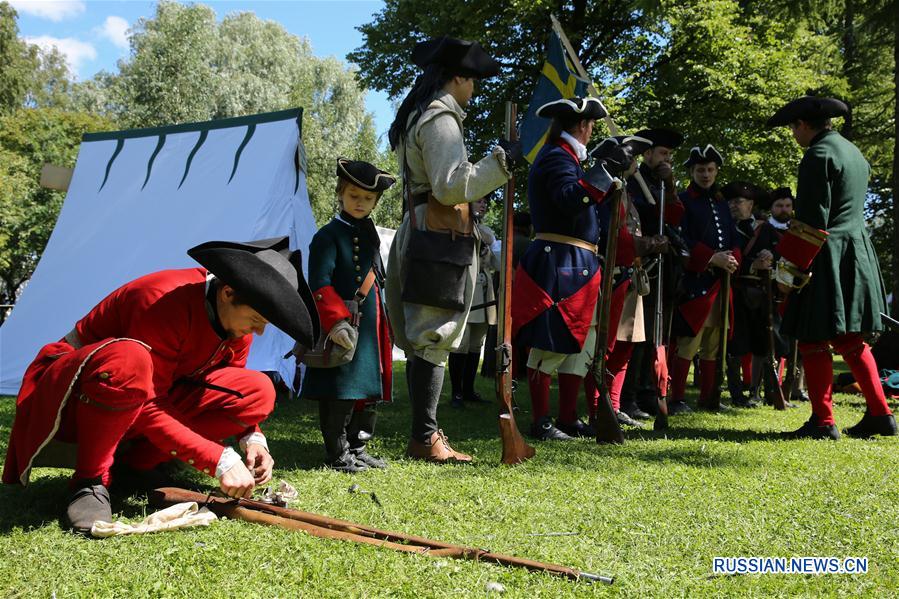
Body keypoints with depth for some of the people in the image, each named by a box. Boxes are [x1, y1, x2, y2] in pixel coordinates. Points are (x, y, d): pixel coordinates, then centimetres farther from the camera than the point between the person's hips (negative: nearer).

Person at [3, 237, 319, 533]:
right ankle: (90, 482, -21)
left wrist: (252, 437, -12)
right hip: (73, 392, -7)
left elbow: (231, 389, 7)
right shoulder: (165, 301, -31)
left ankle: (132, 465, -7)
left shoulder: (236, 315, -8)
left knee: (257, 391, -13)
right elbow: (147, 408, -29)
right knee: (128, 360, -43)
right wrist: (220, 460, -32)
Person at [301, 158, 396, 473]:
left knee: (369, 389, 13)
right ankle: (338, 454, 8)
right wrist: (336, 321, -26)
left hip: (371, 331, 8)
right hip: (342, 330, -8)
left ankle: (357, 449, 25)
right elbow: (320, 285, -16)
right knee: (340, 392, -4)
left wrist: (385, 327, 21)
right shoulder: (329, 235, -7)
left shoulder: (370, 234, 17)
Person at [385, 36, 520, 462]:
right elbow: (452, 186, -19)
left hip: (418, 235, 10)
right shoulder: (440, 119, -11)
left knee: (421, 340, 11)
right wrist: (500, 161, -14)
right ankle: (425, 438, -2)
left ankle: (423, 433, 19)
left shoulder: (414, 118, 21)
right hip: (441, 240, -10)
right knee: (433, 341, -7)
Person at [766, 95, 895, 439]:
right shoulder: (853, 153, 17)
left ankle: (823, 422, 0)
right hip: (859, 253, 9)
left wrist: (791, 267, -15)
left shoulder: (818, 155, -12)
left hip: (827, 258, -9)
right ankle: (880, 414, 16)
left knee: (814, 341, -3)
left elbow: (810, 221, -18)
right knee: (851, 340, 15)